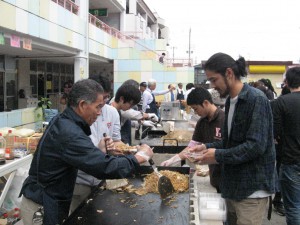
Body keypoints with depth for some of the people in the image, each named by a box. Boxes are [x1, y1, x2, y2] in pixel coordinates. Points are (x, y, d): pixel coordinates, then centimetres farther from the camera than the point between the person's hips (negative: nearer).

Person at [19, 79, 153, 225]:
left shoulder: (63, 122, 3)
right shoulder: (68, 132, -29)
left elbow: (79, 156, 11)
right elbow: (105, 168, -32)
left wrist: (98, 149, -5)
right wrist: (140, 156, -19)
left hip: (47, 198, 9)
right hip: (42, 206, -9)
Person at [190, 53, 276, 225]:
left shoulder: (256, 100, -16)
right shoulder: (231, 101, 11)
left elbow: (256, 145, -23)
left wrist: (218, 156, -21)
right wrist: (208, 147, 2)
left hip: (252, 186, -8)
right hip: (234, 183, 8)